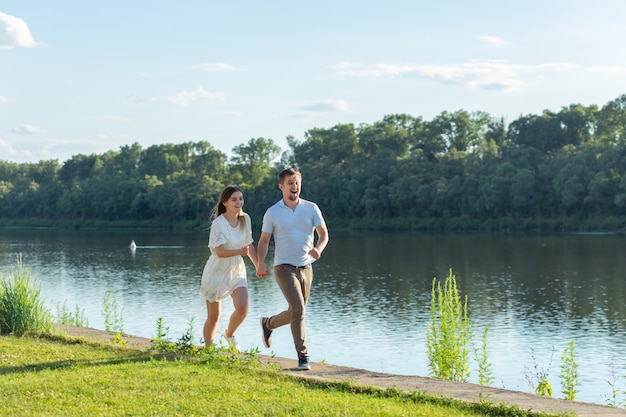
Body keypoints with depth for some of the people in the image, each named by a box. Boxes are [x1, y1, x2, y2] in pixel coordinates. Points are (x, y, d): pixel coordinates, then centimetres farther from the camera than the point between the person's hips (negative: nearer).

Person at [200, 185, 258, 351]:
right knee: (214, 316, 3)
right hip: (217, 271, -4)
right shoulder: (218, 223, -18)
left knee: (242, 308, -15)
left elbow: (249, 245, 11)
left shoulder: (245, 219, -1)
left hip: (237, 270, 4)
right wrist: (239, 251, -39)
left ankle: (229, 334, 15)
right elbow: (219, 252, -24)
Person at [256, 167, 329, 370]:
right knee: (298, 309, -19)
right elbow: (264, 241, 4)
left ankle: (268, 323, 43)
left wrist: (318, 248, -21)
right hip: (284, 268, -4)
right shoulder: (272, 213, -2)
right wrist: (261, 262, -13)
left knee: (295, 313, 13)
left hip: (306, 268, 4)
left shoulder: (311, 208, 2)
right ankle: (303, 356, -12)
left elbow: (323, 233, 1)